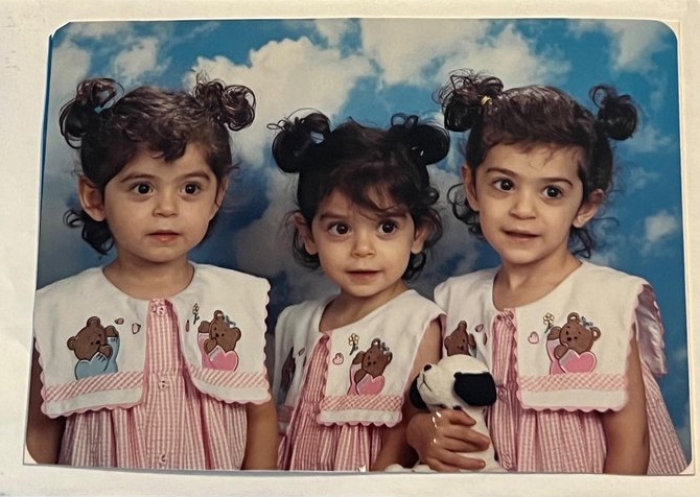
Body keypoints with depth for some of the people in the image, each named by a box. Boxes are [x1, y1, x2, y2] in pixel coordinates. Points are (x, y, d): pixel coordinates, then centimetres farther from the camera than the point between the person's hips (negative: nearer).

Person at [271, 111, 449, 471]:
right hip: (295, 470, 2)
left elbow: (413, 429, -9)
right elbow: (278, 425, 12)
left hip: (380, 470, -2)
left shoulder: (420, 323, -6)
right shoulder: (294, 322, 7)